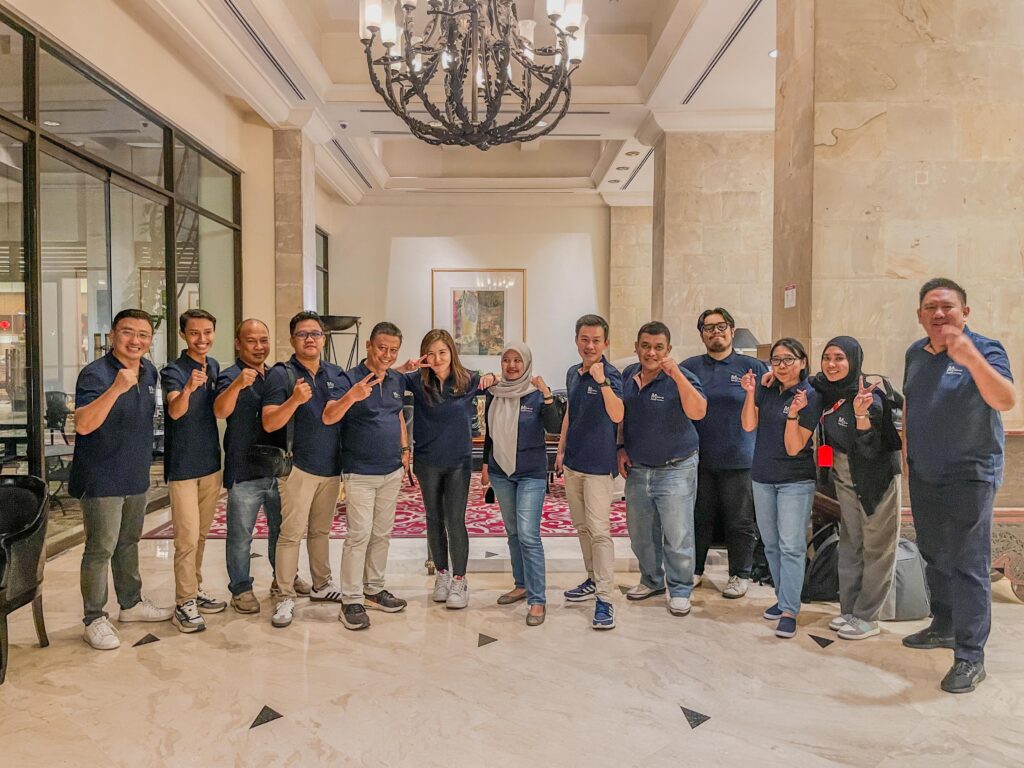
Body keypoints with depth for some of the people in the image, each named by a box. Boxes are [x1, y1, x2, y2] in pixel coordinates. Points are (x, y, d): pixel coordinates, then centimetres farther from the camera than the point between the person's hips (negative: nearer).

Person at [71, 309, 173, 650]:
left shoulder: (149, 371, 5)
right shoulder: (95, 374, -19)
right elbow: (83, 424, -33)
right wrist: (116, 389, -43)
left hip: (136, 476, 7)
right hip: (102, 478, -7)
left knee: (128, 543, 20)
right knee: (100, 549, 1)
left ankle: (132, 603, 34)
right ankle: (95, 619, 15)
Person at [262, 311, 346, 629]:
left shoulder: (336, 374, 8)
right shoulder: (281, 374, -6)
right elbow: (269, 424, -14)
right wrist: (295, 400, -28)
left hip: (332, 466, 5)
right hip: (298, 467, -5)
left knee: (321, 530, 17)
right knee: (291, 533, -3)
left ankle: (321, 584, 31)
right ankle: (286, 596, 9)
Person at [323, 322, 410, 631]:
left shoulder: (398, 380, 6)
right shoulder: (350, 379, -13)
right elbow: (328, 417, -26)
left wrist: (405, 448, 14)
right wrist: (351, 397, -44)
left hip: (392, 472, 6)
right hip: (360, 474, -6)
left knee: (382, 533, 14)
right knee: (359, 535, -6)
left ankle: (374, 590, 27)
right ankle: (351, 601, 5)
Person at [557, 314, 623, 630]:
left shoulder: (611, 374, -14)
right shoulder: (573, 373, 8)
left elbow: (617, 415, -30)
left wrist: (602, 380, -40)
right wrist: (561, 449, 18)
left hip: (599, 464, -7)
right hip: (573, 462, 8)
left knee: (599, 530, -6)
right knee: (581, 525, 17)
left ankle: (605, 599, -1)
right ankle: (593, 580, 32)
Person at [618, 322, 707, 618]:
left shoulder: (680, 377, -13)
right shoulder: (628, 376, 3)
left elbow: (698, 412, -30)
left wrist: (677, 375, -35)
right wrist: (621, 448, 7)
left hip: (675, 469, -5)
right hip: (637, 469, 5)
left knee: (677, 536, 1)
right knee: (640, 534, 17)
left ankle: (680, 590, 19)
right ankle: (652, 580, 36)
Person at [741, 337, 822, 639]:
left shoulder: (810, 396, -11)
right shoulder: (766, 390, 4)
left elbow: (794, 447, -16)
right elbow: (748, 425, -7)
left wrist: (793, 413, -29)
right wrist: (750, 393, -17)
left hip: (795, 481, -5)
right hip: (763, 478, 6)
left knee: (791, 546, -6)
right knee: (771, 544, 14)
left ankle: (789, 610, -1)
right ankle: (783, 597, 27)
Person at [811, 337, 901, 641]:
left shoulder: (868, 397, -23)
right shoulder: (824, 388, -5)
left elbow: (868, 450, -25)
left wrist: (861, 414, -39)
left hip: (877, 480, -6)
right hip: (845, 479, 7)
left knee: (876, 548, 3)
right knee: (850, 545, 13)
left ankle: (868, 617, 12)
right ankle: (849, 609, 24)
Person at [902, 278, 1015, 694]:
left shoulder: (984, 350, -12)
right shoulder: (915, 354, 7)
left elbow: (1006, 401, -30)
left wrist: (971, 358, -43)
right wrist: (909, 450, 15)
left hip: (969, 476, -7)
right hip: (923, 476, 7)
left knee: (968, 566, -4)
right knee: (934, 557, 18)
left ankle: (970, 657, 5)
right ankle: (944, 627, 35)